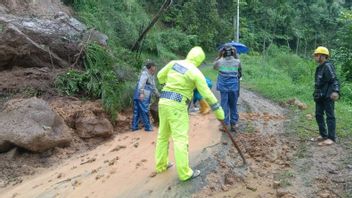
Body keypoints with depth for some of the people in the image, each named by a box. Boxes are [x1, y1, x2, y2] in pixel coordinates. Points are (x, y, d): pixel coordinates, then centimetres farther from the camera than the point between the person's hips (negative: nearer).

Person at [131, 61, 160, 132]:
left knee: (137, 111, 9)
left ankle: (134, 127, 13)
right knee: (144, 112, -3)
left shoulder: (152, 76, 24)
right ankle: (148, 127, 3)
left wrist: (158, 95, 38)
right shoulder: (145, 73, -6)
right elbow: (141, 83, -20)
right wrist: (141, 92, -31)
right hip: (142, 97, -9)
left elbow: (154, 87, 34)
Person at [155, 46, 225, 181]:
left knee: (163, 135, 17)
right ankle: (184, 173, 0)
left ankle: (161, 165, 28)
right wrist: (219, 111, 2)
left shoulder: (174, 63, 7)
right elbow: (207, 95, -6)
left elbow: (160, 77, 19)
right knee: (181, 139, -4)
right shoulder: (196, 73, -8)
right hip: (177, 106, -7)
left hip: (164, 102, 7)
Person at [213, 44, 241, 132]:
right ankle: (233, 124, 20)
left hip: (224, 87, -1)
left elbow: (214, 67, 12)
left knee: (224, 106, 6)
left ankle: (225, 125, 10)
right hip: (234, 87, 1)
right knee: (233, 106, 13)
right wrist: (235, 55, 9)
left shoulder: (220, 61, -9)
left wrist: (219, 56, 7)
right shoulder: (237, 62, -6)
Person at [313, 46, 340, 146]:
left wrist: (335, 91, -36)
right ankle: (324, 135, 24)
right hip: (319, 96, 10)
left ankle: (331, 138, 2)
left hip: (328, 96, -9)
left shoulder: (328, 66, -14)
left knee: (330, 116, -3)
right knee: (318, 115, 13)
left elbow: (334, 80, -23)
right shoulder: (319, 67, 14)